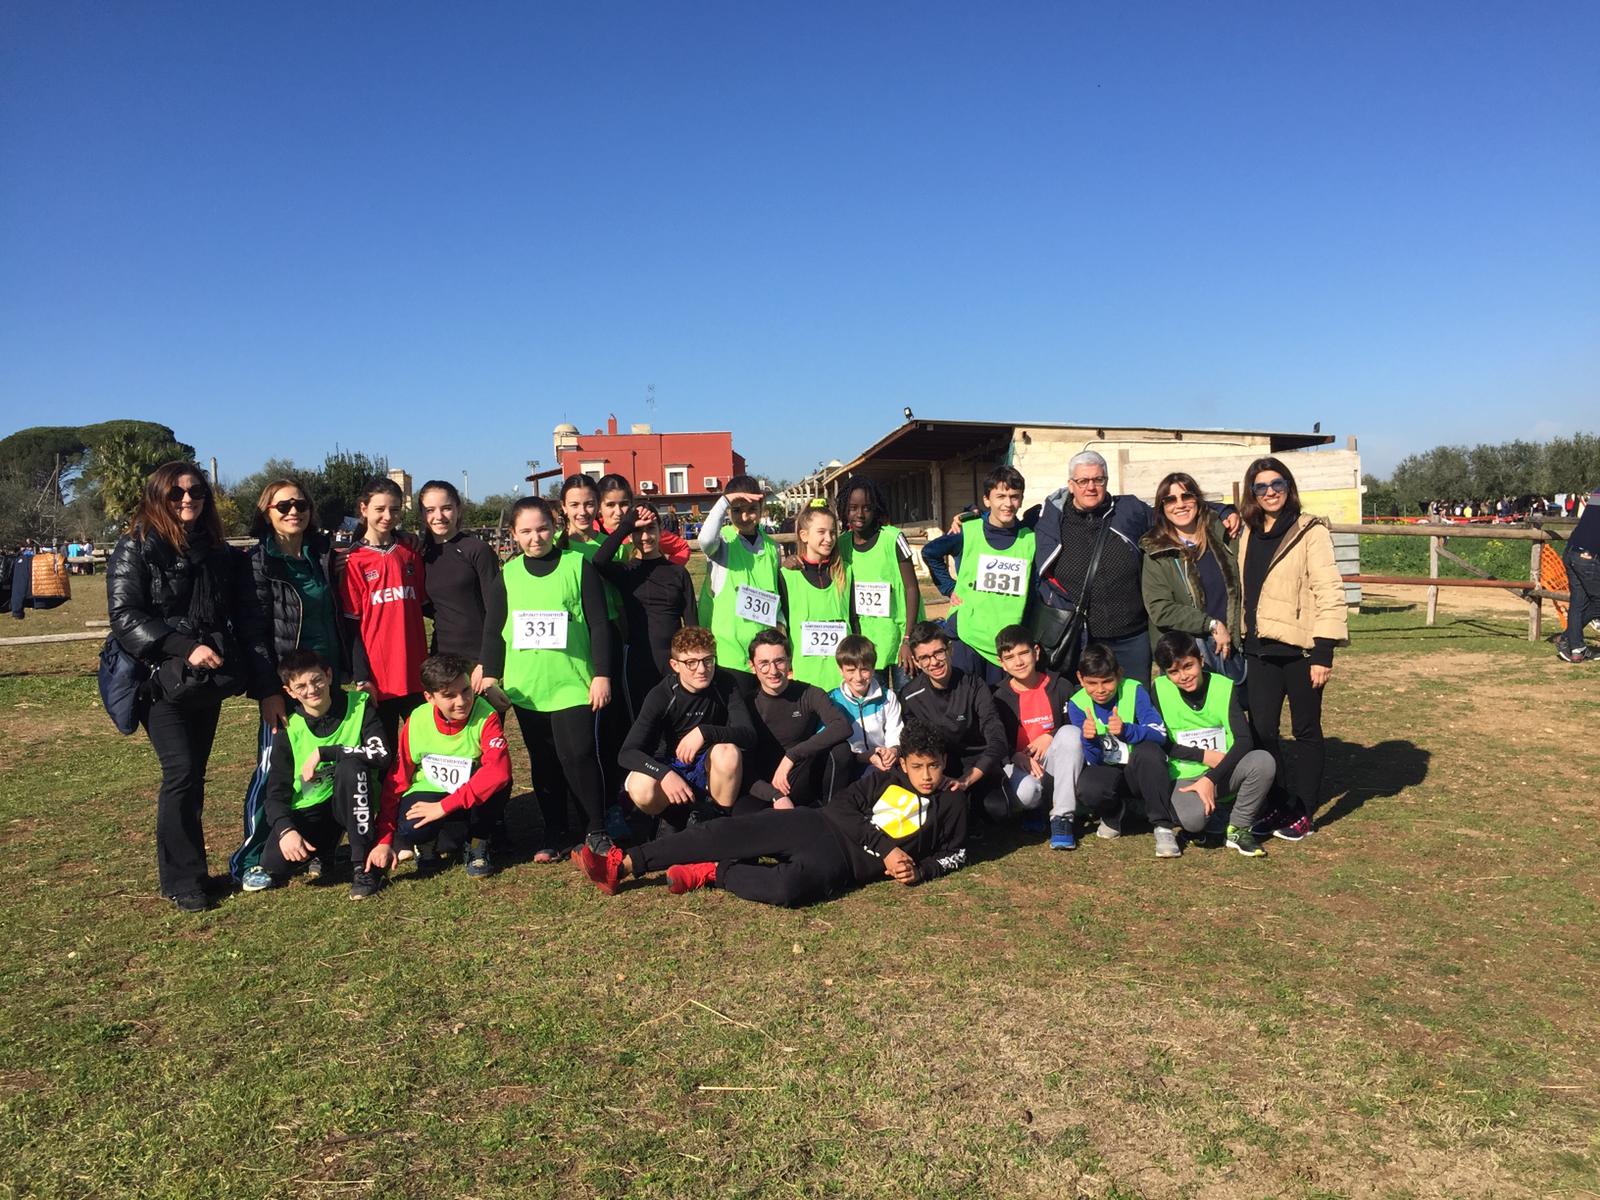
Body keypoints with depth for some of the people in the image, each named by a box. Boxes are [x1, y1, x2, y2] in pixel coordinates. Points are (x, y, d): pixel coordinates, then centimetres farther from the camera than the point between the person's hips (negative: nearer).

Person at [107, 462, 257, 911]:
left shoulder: (219, 553, 12)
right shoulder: (136, 549, -3)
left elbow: (240, 616, 13)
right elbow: (124, 616, -11)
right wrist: (184, 648, -20)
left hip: (208, 682, 5)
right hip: (162, 680, -5)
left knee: (194, 774, 9)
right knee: (181, 771, -10)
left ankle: (188, 868, 19)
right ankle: (183, 881, 0)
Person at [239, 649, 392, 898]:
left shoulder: (359, 706, -9)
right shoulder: (289, 730, -3)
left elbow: (382, 755, -25)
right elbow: (276, 792, -4)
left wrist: (322, 752, -25)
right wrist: (286, 830, -23)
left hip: (352, 804, -2)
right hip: (308, 811, 2)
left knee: (350, 764, -33)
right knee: (272, 867, -24)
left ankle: (364, 864, -22)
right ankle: (318, 855, 15)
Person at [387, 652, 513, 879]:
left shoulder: (486, 717, -23)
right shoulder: (416, 722, -14)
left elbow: (499, 770, -38)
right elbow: (397, 779, -7)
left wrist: (444, 807, -36)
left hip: (473, 803, -1)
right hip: (429, 794, 1)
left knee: (497, 783, -34)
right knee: (410, 829, -32)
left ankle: (477, 844, -7)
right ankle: (434, 843, 4)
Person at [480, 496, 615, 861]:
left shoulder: (578, 565, 0)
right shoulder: (508, 574, 9)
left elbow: (598, 624, 0)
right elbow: (493, 629, 14)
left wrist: (602, 674, -5)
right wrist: (491, 675, 8)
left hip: (573, 683, -3)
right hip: (526, 687, 4)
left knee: (578, 755, -11)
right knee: (543, 762, 10)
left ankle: (597, 831, 7)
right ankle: (557, 835, 22)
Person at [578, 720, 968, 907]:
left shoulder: (952, 805, 12)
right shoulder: (886, 776, 12)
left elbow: (954, 854, 20)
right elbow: (844, 806, 4)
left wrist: (919, 871, -1)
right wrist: (885, 847, -7)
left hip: (843, 862, -2)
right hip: (818, 825, 3)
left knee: (788, 887, -39)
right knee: (723, 834, -16)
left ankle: (712, 874, -15)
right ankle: (621, 865, -14)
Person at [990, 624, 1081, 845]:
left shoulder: (1059, 686, 1)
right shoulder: (1000, 698, 1)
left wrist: (1050, 737, -14)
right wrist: (1016, 756, -21)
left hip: (1052, 761, 1)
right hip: (1019, 764, -1)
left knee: (1070, 733, -30)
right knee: (1025, 792, -37)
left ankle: (1061, 816, -25)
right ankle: (1034, 807, 8)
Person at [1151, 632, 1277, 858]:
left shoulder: (1224, 687, -6)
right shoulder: (1160, 689, -7)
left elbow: (1244, 741, -13)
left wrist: (1211, 779, -23)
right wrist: (1204, 756, -13)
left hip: (1224, 773, 2)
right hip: (1185, 778, -2)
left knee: (1263, 761, -30)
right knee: (1193, 818, -35)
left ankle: (1238, 828, -7)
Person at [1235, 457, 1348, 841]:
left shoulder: (1310, 531, -7)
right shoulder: (1247, 534, 11)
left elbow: (1328, 591, -12)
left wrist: (1324, 651, -17)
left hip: (1299, 648, -5)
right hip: (1260, 649, 5)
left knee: (1306, 730, 8)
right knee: (1261, 730, 5)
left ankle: (1301, 812, 18)